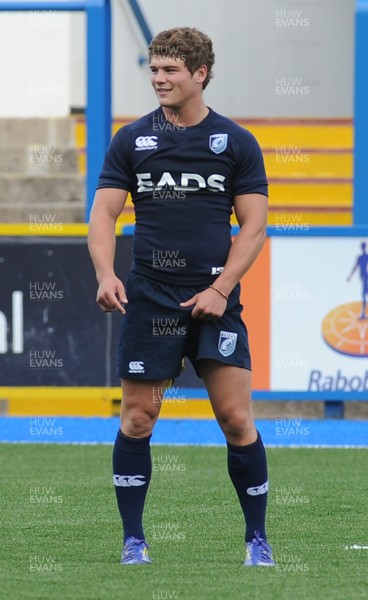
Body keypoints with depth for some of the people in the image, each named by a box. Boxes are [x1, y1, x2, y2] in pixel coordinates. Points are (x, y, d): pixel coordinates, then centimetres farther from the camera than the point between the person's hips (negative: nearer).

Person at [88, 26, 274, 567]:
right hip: (149, 298, 1)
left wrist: (221, 288, -9)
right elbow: (104, 212, 3)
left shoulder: (237, 142, 4)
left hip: (214, 298, -1)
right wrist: (106, 274, -15)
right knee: (137, 419, 0)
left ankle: (258, 539, 7)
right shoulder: (132, 140, 6)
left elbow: (254, 224, 3)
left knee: (236, 418, -6)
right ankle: (133, 539, 11)